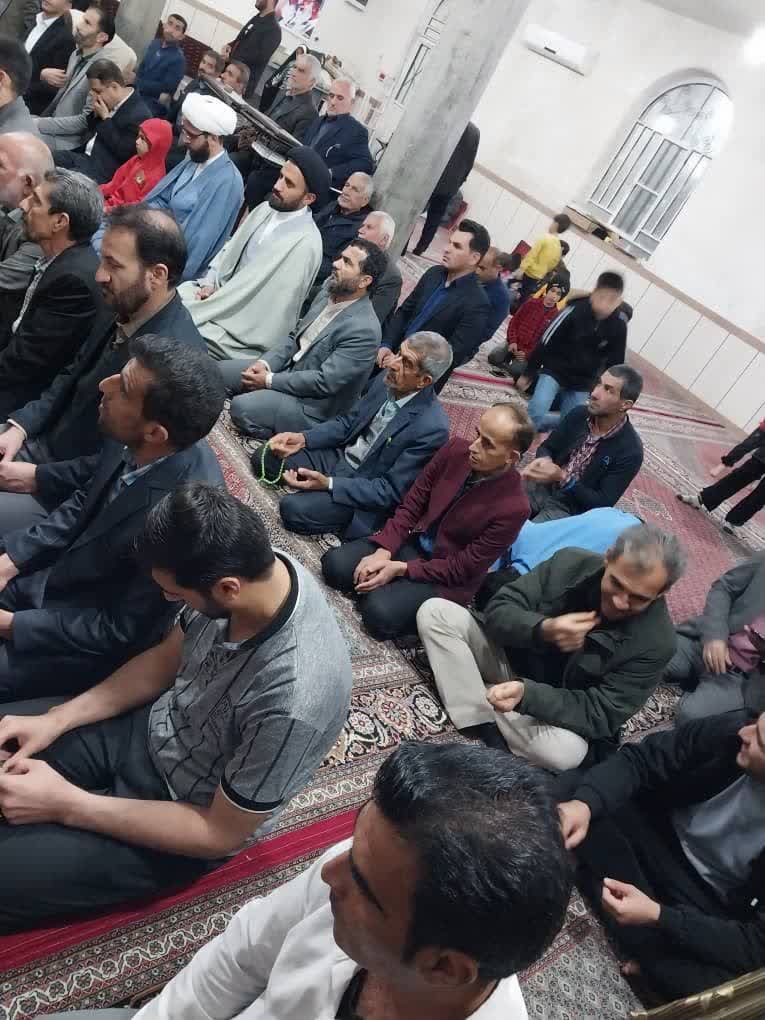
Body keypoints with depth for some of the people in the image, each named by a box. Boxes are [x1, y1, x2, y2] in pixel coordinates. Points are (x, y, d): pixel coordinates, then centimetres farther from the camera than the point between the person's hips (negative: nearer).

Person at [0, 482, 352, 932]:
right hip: (151, 728, 6)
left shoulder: (293, 700, -39)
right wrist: (57, 719, -8)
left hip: (187, 815, -6)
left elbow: (221, 834, -22)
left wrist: (68, 804, -20)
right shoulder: (255, 567, -18)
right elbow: (165, 661, 1)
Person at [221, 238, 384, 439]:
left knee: (241, 407, -26)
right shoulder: (327, 294, 3)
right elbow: (295, 337, 11)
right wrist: (265, 363, -6)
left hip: (310, 403, -8)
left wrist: (269, 380, -18)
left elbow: (325, 381, -25)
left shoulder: (364, 330, -24)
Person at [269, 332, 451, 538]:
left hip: (364, 491, -7)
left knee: (293, 509, -25)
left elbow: (391, 491, -22)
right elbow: (348, 422, 8)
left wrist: (329, 484, -27)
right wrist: (303, 439, -7)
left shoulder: (432, 428, -27)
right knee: (263, 458, 0)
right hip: (338, 456, 7)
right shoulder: (387, 381, -6)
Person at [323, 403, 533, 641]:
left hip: (448, 578, -4)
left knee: (379, 612, -27)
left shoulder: (514, 507, -24)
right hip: (411, 542, 5)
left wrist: (401, 569, -20)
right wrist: (384, 551, -16)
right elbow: (411, 505, -3)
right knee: (334, 564, -14)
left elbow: (463, 569, -17)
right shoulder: (456, 450, -12)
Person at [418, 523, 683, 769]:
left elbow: (600, 716, -24)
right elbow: (497, 610, -15)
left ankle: (472, 694, -12)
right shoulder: (569, 563, -16)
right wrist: (543, 630, -38)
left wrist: (526, 694, -40)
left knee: (567, 752, -38)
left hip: (557, 708, -2)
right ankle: (488, 736, -21)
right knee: (435, 611, -18)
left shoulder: (656, 643, -22)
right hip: (511, 659, 3)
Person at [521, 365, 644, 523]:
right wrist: (543, 461, -18)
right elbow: (547, 447, 7)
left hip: (569, 509, -5)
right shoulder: (579, 414, -3)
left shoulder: (630, 451, -17)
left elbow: (602, 504, -16)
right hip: (543, 486, 5)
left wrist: (563, 478, -27)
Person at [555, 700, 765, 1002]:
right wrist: (584, 802, -34)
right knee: (570, 784, -16)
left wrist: (657, 916, -30)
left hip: (712, 906, -4)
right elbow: (639, 759, -14)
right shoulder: (733, 730, -23)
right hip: (663, 836, 4)